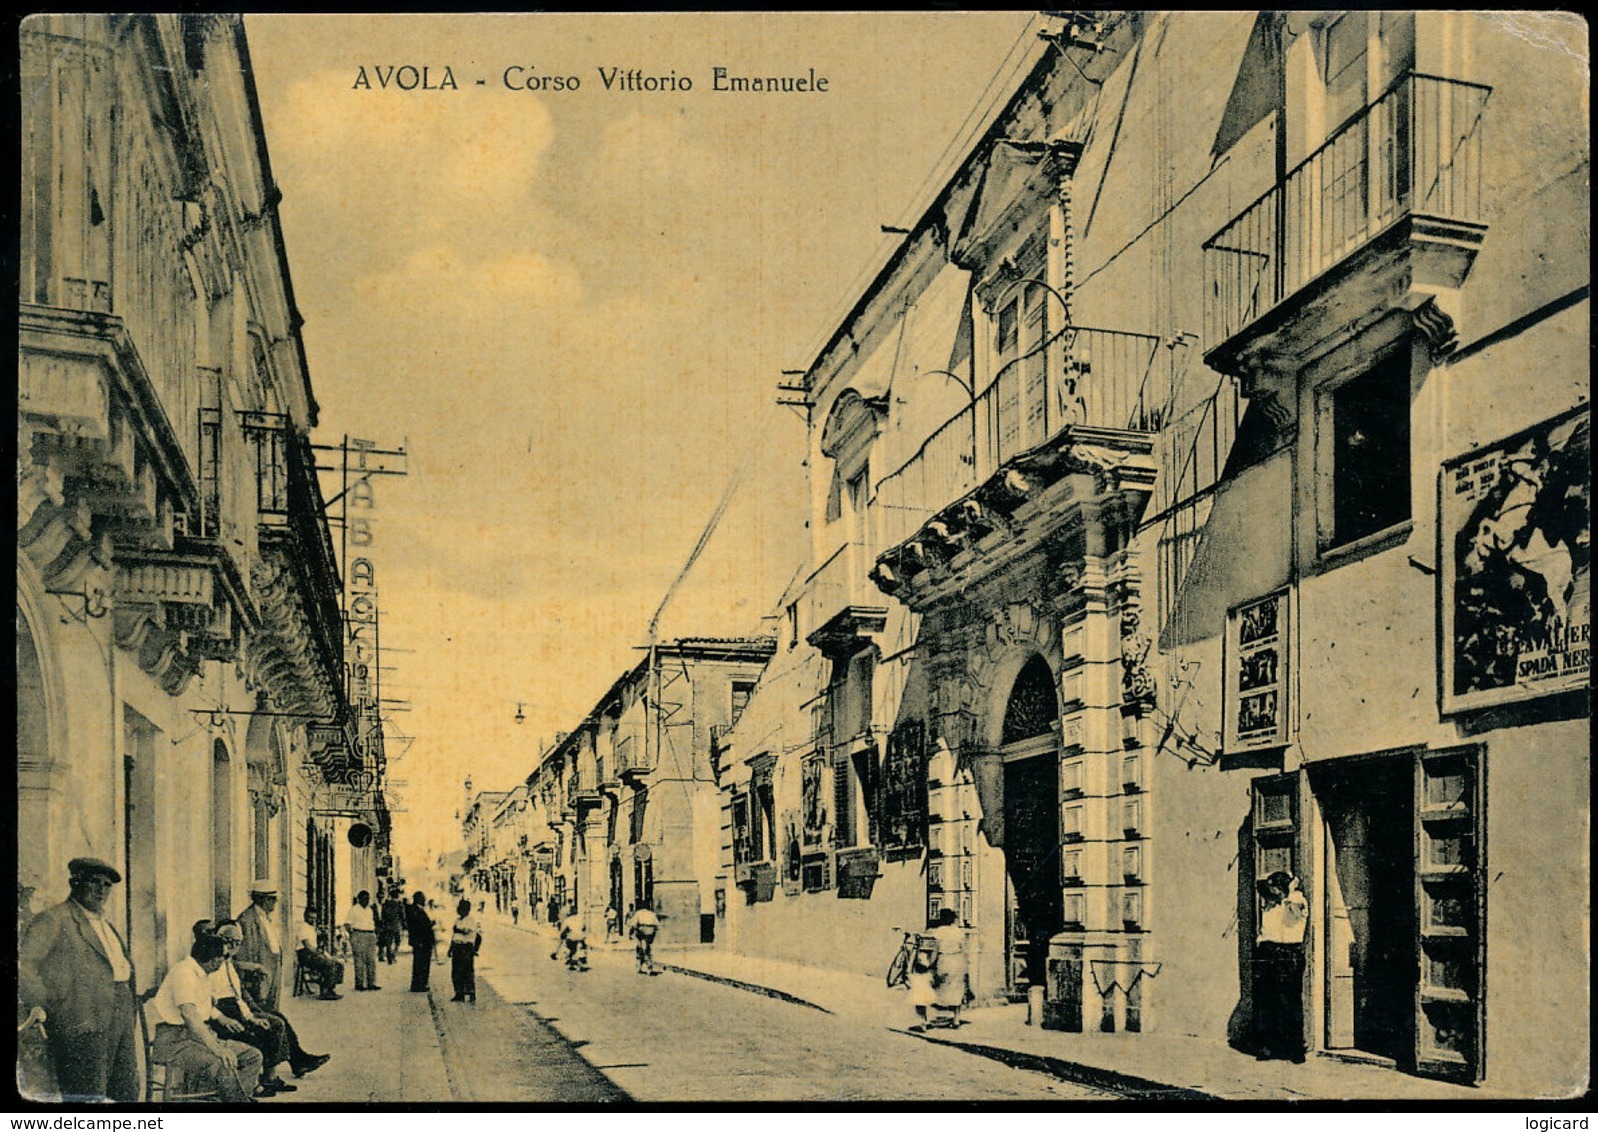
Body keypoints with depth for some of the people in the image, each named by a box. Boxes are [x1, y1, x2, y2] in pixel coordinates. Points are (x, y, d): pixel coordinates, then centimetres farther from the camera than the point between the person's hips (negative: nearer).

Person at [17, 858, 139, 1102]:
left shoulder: (104, 924, 24)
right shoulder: (53, 919, -2)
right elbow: (24, 963, -11)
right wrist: (35, 1004, -23)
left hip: (120, 1019, 8)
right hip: (82, 1021, -8)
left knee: (126, 1093, 7)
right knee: (86, 1096, -10)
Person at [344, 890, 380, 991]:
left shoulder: (369, 909, 19)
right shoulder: (353, 909, -2)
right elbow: (347, 924, -5)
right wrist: (351, 933, -16)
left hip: (371, 935, 7)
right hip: (359, 935, -7)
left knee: (372, 960, 3)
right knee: (359, 961, -6)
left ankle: (371, 983, 7)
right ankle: (359, 984, -3)